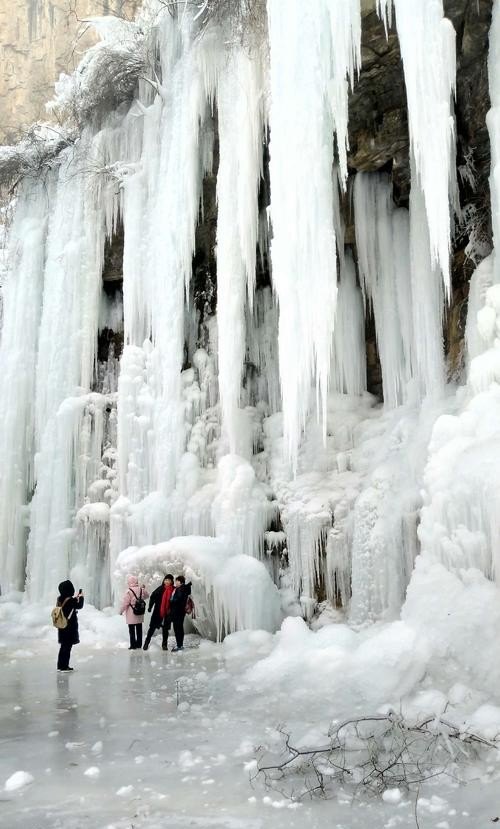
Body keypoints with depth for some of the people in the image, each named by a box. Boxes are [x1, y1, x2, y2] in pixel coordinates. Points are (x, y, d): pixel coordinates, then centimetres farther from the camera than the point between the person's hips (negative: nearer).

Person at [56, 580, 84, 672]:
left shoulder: (60, 599, 2)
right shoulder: (70, 600, -22)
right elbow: (79, 606, -8)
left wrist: (76, 598, 16)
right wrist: (81, 597, 6)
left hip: (62, 626, 8)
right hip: (70, 627, -8)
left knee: (63, 646, 18)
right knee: (67, 647, 1)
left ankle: (60, 665, 25)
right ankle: (64, 667, 5)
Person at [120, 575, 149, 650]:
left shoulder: (128, 591, -17)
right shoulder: (141, 589, 0)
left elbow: (125, 602, -14)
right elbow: (146, 595, 19)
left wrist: (121, 610, -2)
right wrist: (144, 589, 22)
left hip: (131, 614, -5)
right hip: (140, 613, 5)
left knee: (132, 630, 2)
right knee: (139, 629, 13)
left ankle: (133, 645, 3)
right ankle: (139, 644, 19)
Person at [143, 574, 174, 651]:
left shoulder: (174, 590, -4)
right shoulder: (160, 589, -4)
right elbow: (153, 597, -1)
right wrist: (150, 607, -6)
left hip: (167, 613, 0)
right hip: (157, 612, 0)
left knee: (165, 629, 9)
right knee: (152, 627, 4)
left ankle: (164, 644, 22)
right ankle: (147, 642, 17)